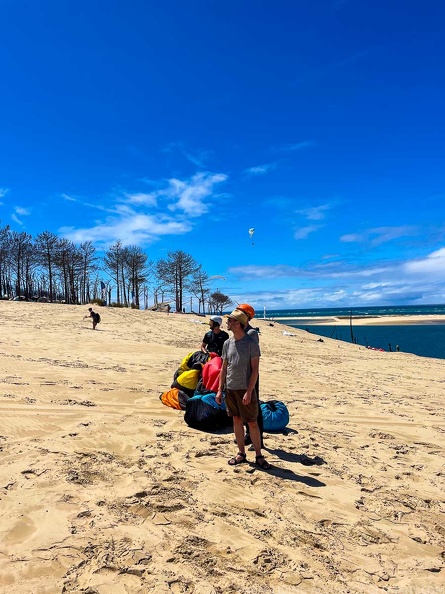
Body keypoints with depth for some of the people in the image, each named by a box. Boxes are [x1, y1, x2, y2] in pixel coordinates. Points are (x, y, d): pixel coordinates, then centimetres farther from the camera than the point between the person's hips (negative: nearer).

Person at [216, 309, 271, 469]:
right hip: (230, 389, 5)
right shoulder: (227, 343, 5)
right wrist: (220, 390, 7)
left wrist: (249, 392, -18)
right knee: (236, 421, 13)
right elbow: (224, 368, 11)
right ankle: (241, 453, 27)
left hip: (245, 390, -5)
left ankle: (259, 456, 16)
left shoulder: (251, 343, -11)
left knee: (252, 423, 2)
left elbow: (255, 369, -12)